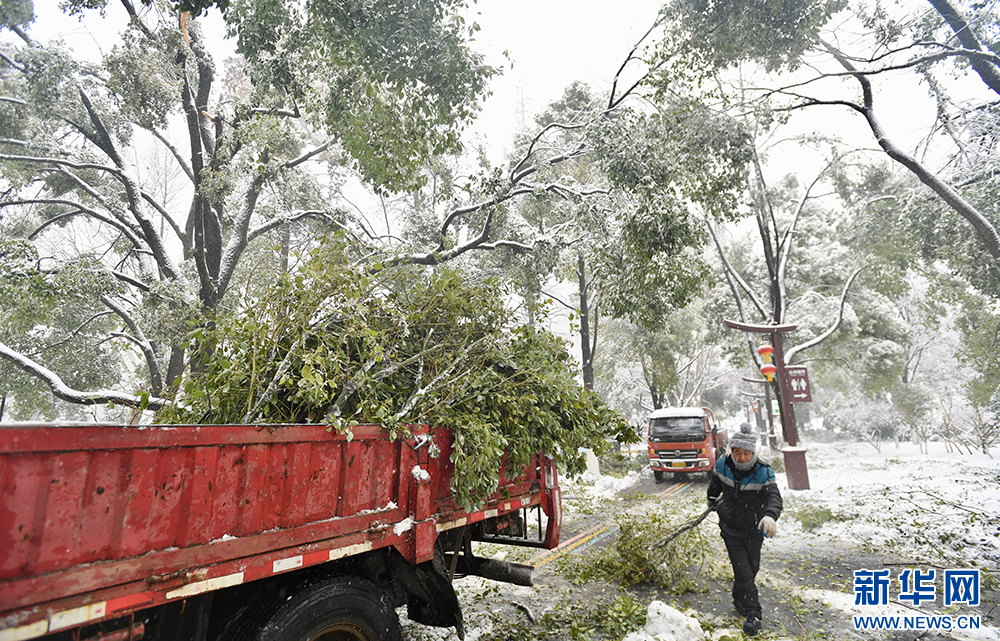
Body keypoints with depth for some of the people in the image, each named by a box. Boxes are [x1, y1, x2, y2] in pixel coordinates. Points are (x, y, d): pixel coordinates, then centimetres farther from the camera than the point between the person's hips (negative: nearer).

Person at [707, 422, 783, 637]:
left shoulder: (763, 472, -20)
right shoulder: (723, 465, -14)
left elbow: (774, 497, -34)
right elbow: (715, 485, 8)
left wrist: (770, 515, -54)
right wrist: (712, 500, 24)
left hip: (754, 529, 1)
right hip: (730, 527, 0)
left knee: (752, 567, 16)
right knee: (742, 569, -4)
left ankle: (740, 599, 43)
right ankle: (751, 613, 11)